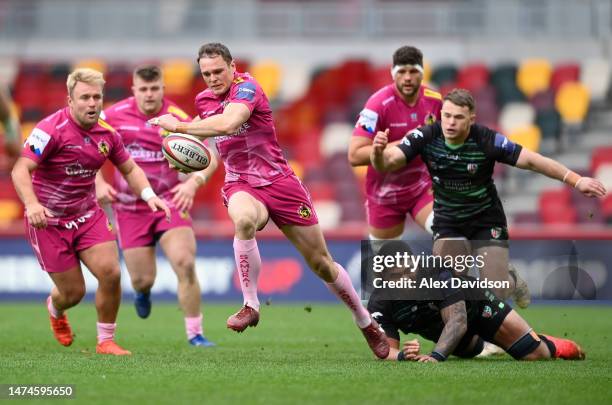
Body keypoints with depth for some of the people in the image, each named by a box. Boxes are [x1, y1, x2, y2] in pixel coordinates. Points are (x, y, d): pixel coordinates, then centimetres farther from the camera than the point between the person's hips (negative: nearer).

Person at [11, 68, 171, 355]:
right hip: (48, 221, -5)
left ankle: (105, 341, 6)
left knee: (110, 272, -14)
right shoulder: (52, 129, -19)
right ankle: (55, 309, 40)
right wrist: (32, 204, -40)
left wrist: (149, 195, -5)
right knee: (73, 292, 0)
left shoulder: (107, 133, 0)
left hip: (88, 215, 5)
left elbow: (130, 169, 13)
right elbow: (20, 170, -23)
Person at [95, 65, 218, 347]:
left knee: (185, 263, -19)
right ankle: (143, 292, 43)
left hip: (169, 202, -1)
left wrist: (193, 182, -31)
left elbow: (209, 157, -12)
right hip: (130, 207, 1)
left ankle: (195, 334, -6)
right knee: (142, 280, 1)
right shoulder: (115, 115, -4)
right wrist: (99, 184, -5)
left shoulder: (178, 119, -9)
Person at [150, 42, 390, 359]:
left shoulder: (246, 87, -16)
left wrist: (179, 126, -32)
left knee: (321, 263, 3)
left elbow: (228, 123, -37)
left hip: (278, 181, -3)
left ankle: (367, 324, 23)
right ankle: (250, 306, -29)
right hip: (241, 186, 3)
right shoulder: (204, 100, 6)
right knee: (244, 220, -37)